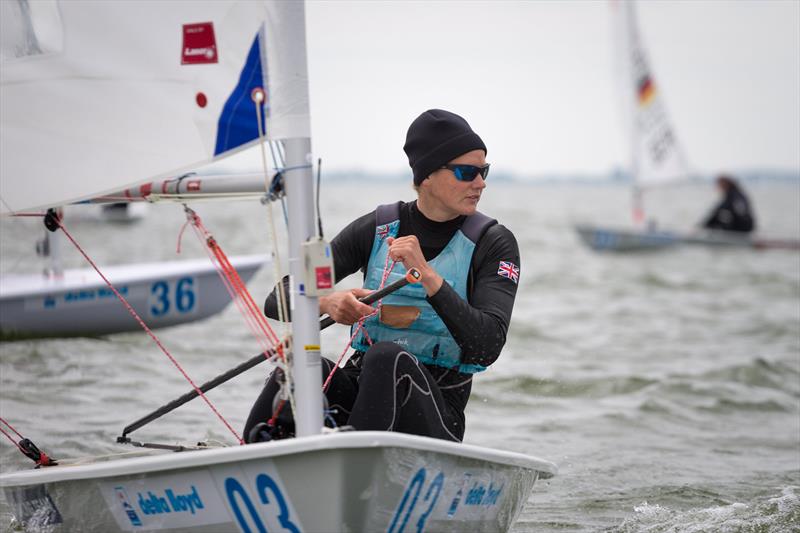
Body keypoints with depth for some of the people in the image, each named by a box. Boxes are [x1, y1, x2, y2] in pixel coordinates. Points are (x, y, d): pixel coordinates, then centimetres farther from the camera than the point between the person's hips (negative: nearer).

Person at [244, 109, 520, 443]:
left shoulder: (493, 244, -1)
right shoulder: (376, 229, 6)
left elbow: (487, 348, -16)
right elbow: (279, 300, 2)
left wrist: (427, 275, -25)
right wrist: (326, 303, -22)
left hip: (437, 410, -2)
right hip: (359, 384, 2)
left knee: (387, 357, -35)